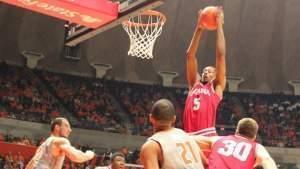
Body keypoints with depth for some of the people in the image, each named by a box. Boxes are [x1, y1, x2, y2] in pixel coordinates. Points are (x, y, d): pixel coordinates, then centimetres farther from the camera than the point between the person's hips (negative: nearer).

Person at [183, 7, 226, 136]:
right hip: (189, 138, 5)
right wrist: (199, 29, 17)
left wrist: (219, 26, 12)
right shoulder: (194, 84, 25)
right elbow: (190, 55, 21)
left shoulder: (217, 86, 14)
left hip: (208, 137, -5)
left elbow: (220, 54, 9)